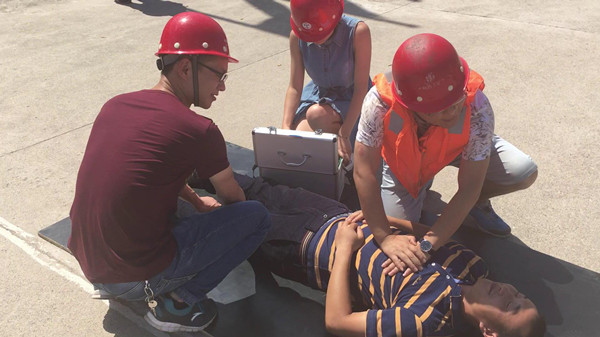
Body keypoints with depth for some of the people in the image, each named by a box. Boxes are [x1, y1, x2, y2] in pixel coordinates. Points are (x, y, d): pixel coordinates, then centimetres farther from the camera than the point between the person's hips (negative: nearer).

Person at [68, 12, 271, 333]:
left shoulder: (114, 105, 2)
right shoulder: (198, 130, -16)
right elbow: (233, 197, 3)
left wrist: (197, 200, 24)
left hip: (89, 266, 7)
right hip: (138, 278, -7)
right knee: (257, 215, -1)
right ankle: (177, 301, 1)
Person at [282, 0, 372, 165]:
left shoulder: (358, 31, -26)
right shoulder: (296, 37, -14)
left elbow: (361, 88, -24)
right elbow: (294, 87, -9)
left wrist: (344, 135, -29)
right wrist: (285, 127, -23)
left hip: (352, 100, -3)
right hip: (318, 94, 3)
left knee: (317, 114, -33)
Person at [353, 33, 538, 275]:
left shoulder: (477, 109, -40)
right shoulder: (380, 101, -43)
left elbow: (468, 187, -35)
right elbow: (364, 172, -36)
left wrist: (428, 245, -39)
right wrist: (385, 238, -37)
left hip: (459, 149, 1)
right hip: (402, 161, 0)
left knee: (525, 173, -19)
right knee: (399, 231, -4)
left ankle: (479, 201, 14)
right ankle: (420, 188, 26)